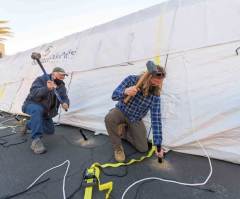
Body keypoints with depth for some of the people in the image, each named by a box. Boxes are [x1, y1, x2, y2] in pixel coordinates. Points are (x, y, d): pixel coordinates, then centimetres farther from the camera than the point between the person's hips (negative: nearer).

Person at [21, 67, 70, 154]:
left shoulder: (61, 86, -4)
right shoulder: (41, 79, -21)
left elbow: (64, 98, -12)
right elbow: (33, 93, -35)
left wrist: (65, 104, -36)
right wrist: (47, 88, -54)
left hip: (45, 111, 6)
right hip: (32, 105, -6)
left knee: (50, 131, 10)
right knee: (38, 110, -42)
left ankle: (29, 124, 35)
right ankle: (36, 140, -36)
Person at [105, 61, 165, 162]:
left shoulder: (155, 95, -21)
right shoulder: (132, 80, -23)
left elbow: (156, 119, -22)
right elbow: (114, 95, -23)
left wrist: (158, 145, -23)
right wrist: (125, 92, -49)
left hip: (135, 120, 2)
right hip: (121, 112, -1)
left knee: (143, 148, -2)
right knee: (109, 118, -37)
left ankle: (124, 132, 22)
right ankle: (117, 148, -11)